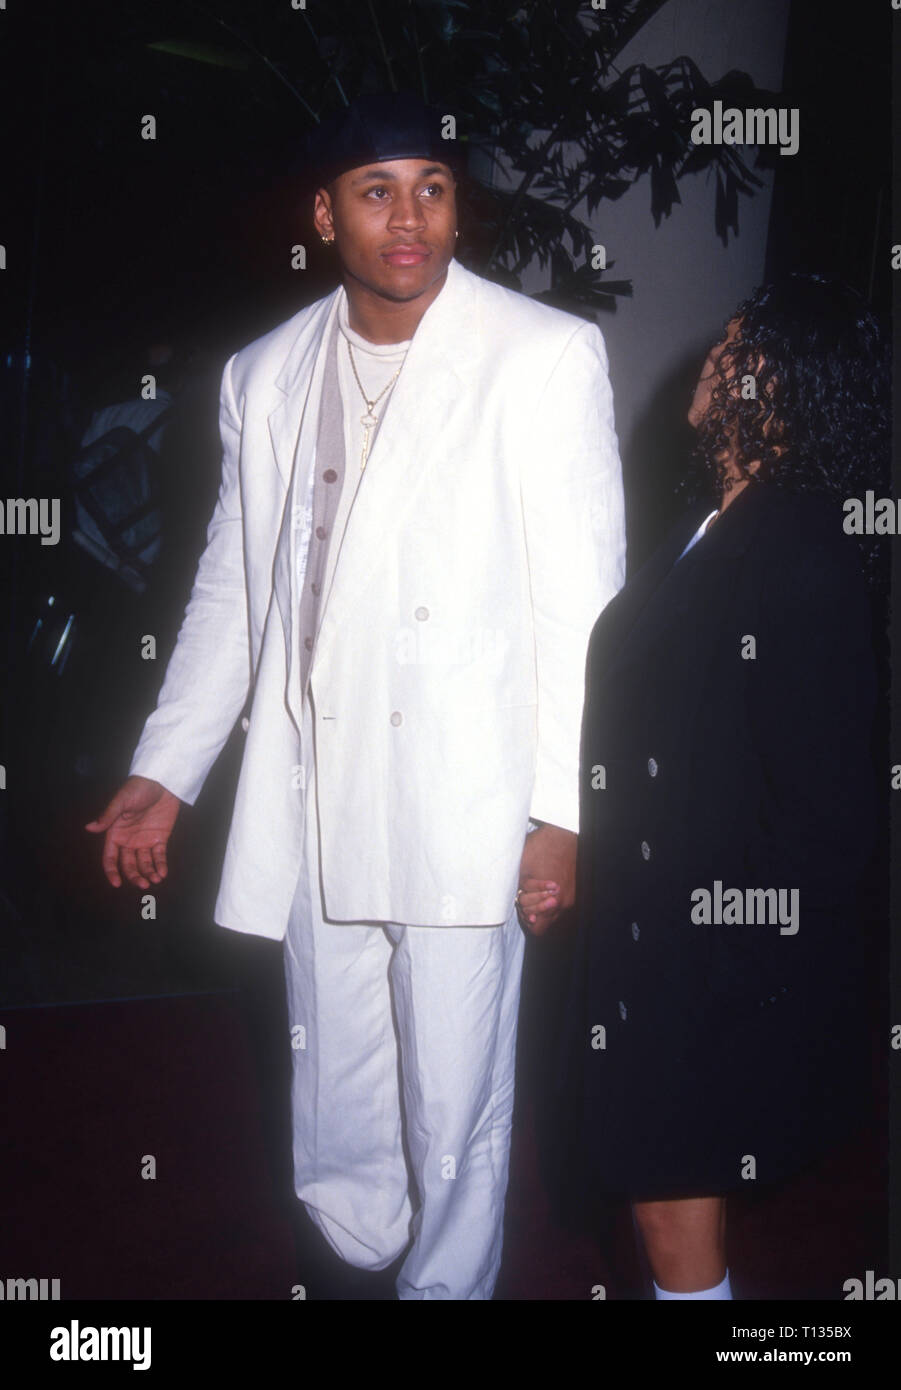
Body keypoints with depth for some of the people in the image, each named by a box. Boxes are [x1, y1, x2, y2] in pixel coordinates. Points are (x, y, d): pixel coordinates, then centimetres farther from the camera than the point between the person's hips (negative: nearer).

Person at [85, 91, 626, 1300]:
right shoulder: (265, 375, 10)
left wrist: (561, 811, -8)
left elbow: (581, 596, -5)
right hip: (311, 806, 4)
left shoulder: (544, 356, -3)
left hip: (462, 808, -4)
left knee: (455, 1111, 5)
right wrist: (166, 773, 14)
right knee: (335, 1116, 14)